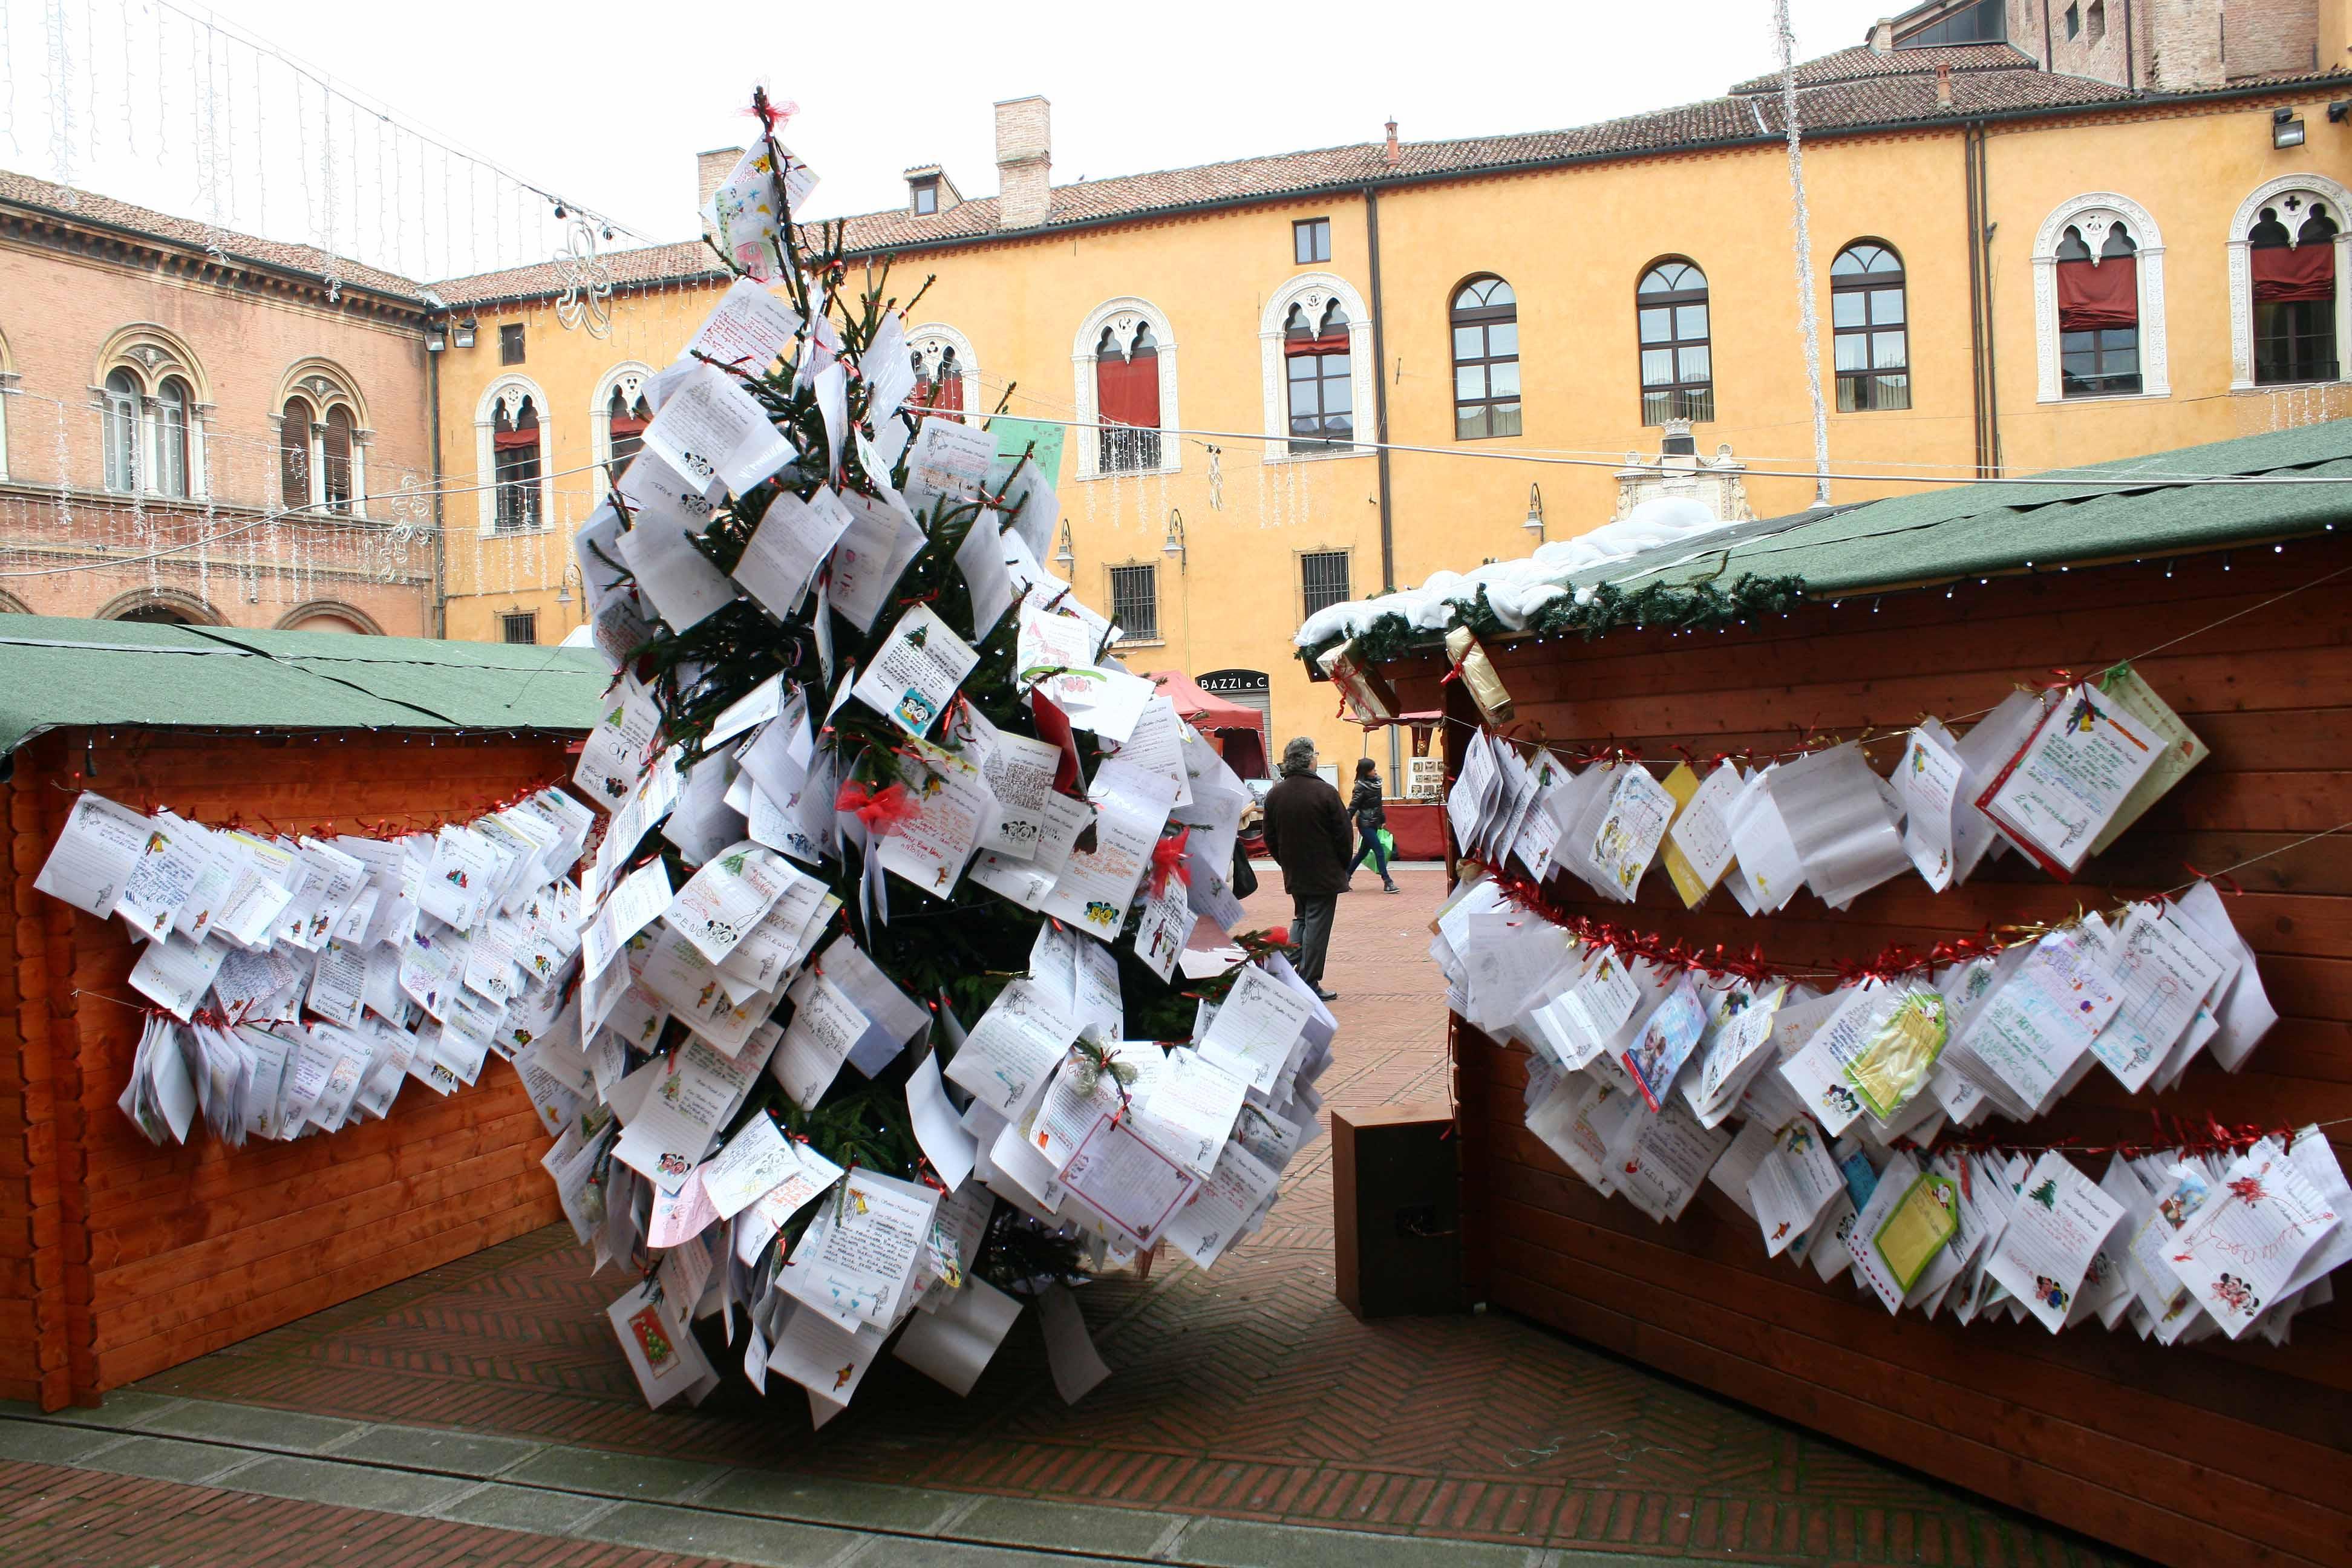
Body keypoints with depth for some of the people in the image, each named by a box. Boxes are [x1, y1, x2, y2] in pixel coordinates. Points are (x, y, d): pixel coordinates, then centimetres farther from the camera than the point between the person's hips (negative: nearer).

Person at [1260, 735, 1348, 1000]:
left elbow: (1270, 838, 8)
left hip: (1294, 875, 6)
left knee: (1300, 920, 21)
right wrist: (1342, 865, 3)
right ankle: (1310, 985, 1)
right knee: (1317, 926, -1)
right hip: (1324, 875, -6)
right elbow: (1343, 833, -11)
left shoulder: (1274, 795, 2)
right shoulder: (1325, 792, -15)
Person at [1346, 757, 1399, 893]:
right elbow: (1353, 807, -16)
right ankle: (1387, 882, -8)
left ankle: (1346, 877, 25)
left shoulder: (1376, 782, 7)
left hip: (1374, 824, 8)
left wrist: (1383, 820, 21)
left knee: (1363, 852, 14)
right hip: (1365, 824, -8)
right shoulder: (1360, 787, -16)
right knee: (1379, 851, -10)